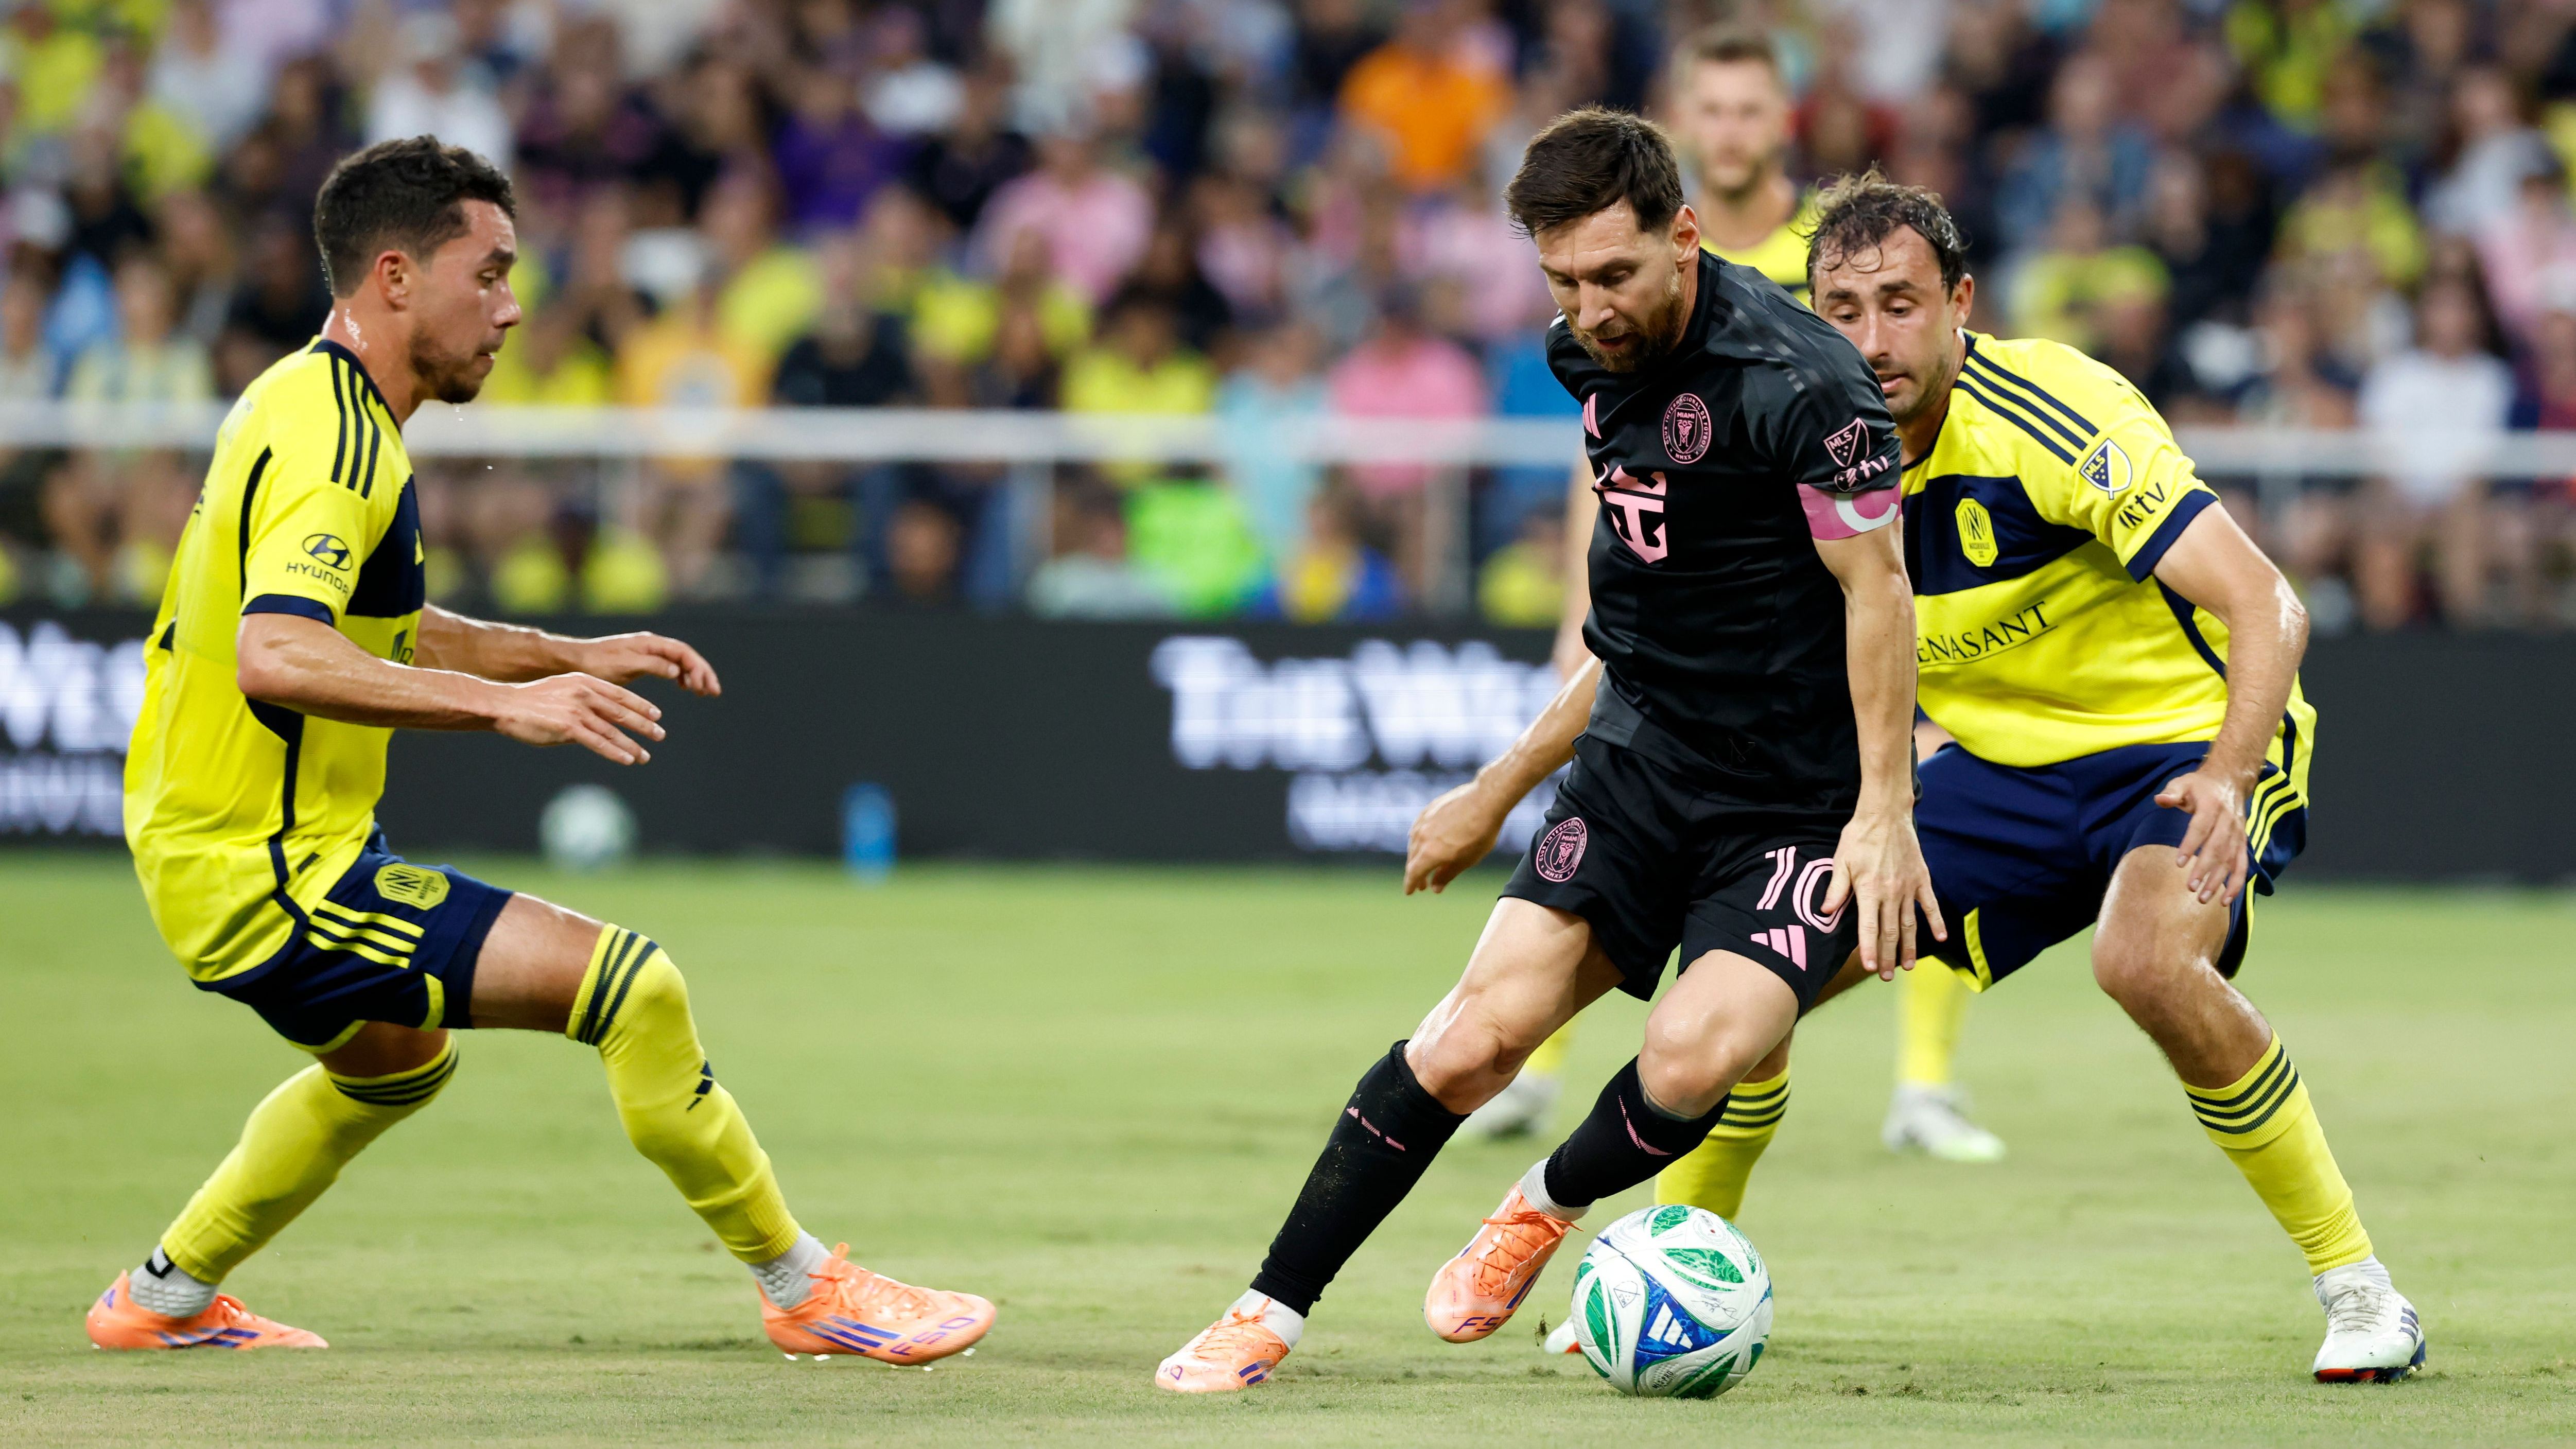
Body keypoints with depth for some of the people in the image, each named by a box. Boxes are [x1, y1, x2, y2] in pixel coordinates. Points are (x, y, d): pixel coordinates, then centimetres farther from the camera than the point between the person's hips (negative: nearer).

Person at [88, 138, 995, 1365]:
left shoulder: (310, 405, 12)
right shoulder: (331, 440, -21)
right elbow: (274, 656, -37)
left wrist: (574, 657, 20)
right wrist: (504, 702, -40)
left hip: (213, 843, 11)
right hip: (270, 878, -11)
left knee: (398, 1061, 38)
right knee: (630, 986, -17)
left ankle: (164, 1299, 46)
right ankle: (804, 1290, -7)